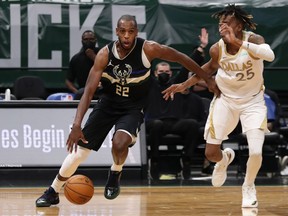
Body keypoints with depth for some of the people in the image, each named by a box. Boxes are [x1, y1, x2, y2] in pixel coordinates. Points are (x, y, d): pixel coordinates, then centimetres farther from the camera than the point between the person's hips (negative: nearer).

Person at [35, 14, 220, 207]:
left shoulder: (148, 49, -22)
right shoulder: (105, 54, -19)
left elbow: (181, 58, -8)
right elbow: (89, 90, -20)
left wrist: (208, 79, -3)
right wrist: (77, 125, -30)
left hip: (133, 108, -2)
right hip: (108, 103, 2)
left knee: (120, 143, -31)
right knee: (78, 150, -1)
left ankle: (115, 174, 4)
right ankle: (53, 192, 18)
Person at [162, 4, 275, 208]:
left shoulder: (253, 39, -24)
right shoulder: (217, 49, -14)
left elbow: (270, 55, -47)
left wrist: (238, 42, -51)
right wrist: (184, 85, 8)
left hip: (253, 101, -3)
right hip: (225, 99, 3)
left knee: (256, 152, -17)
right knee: (211, 153, 2)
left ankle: (249, 186, 15)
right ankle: (225, 158, 42)